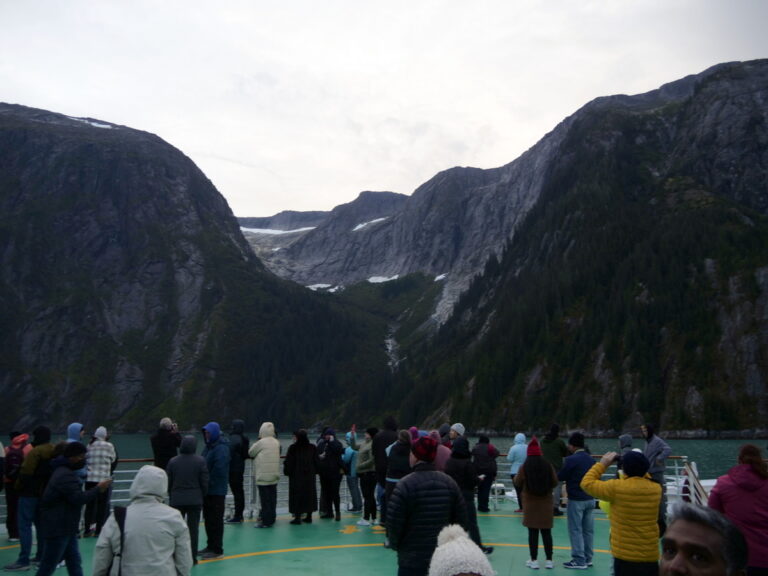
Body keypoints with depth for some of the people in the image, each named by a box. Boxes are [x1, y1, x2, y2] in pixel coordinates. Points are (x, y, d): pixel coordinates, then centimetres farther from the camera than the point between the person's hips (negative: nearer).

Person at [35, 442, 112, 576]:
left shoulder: (65, 471, 13)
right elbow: (78, 498, -25)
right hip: (57, 528, -11)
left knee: (75, 563, 12)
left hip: (66, 527, 11)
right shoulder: (65, 475, -21)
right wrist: (98, 489, -17)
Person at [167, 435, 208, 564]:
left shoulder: (173, 461, -1)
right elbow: (204, 482, -4)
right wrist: (202, 497, 11)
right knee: (193, 528, 4)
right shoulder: (200, 461, -7)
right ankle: (192, 557, 7)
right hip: (195, 500, -1)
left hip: (176, 500, 1)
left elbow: (168, 482, 5)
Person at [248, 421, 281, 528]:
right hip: (274, 475, 7)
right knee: (272, 498, 11)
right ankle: (271, 518, 18)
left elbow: (251, 452, -2)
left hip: (263, 475, -6)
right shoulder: (276, 442, 6)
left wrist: (256, 442, 11)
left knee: (264, 499, -2)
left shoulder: (261, 442, -12)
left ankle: (266, 521, -1)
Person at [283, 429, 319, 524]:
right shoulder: (312, 448, 0)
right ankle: (309, 517, 15)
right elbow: (316, 461, 5)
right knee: (309, 495, 12)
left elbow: (288, 462, -9)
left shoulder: (293, 448, -12)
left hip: (296, 476, -4)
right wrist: (315, 471, 16)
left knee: (297, 496, 2)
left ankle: (297, 517, 0)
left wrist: (287, 471, 5)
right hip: (310, 476, 4)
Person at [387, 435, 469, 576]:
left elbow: (393, 523, -13)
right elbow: (461, 520, 4)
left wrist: (395, 545, 7)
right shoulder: (449, 482, -1)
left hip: (412, 561, -4)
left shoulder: (405, 485, -15)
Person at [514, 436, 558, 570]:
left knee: (533, 532, 5)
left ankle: (534, 560, 10)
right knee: (546, 532, 10)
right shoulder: (548, 465, -5)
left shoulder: (524, 467, -10)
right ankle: (549, 560, 15)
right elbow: (555, 482, 1)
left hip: (530, 504, -2)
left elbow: (517, 483, -2)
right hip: (546, 503, 2)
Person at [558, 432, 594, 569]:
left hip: (576, 500, -7)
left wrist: (569, 479, 10)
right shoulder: (591, 459, 6)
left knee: (576, 530, 0)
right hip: (590, 499, 7)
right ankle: (587, 558, 21)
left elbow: (560, 477, -10)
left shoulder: (571, 459, -16)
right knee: (588, 529, 13)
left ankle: (579, 560, 1)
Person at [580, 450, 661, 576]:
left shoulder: (617, 487, -15)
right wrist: (640, 467, 16)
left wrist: (603, 463, 4)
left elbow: (587, 483, -3)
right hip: (651, 557, 4)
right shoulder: (656, 489, -3)